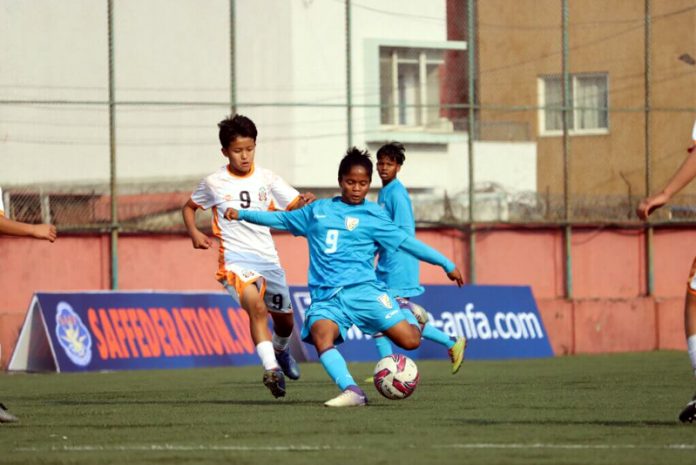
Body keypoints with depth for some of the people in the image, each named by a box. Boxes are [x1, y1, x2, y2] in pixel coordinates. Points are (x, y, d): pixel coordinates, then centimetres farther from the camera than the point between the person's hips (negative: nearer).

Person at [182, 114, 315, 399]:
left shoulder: (266, 179, 3)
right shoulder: (214, 183, 1)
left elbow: (293, 205, -4)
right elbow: (189, 207, 16)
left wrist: (305, 203, -28)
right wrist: (194, 233, -2)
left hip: (268, 257, 4)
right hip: (236, 258, -4)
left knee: (284, 319, 17)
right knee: (256, 306, -31)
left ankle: (281, 350, 52)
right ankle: (271, 369, -38)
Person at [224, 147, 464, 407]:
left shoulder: (373, 215, 8)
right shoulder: (318, 210, 18)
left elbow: (405, 242, 8)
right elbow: (281, 219, 28)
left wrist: (447, 264, 5)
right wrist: (242, 214, 20)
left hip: (362, 288, -2)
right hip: (326, 296, 2)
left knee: (410, 341, -13)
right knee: (321, 336, -32)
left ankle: (411, 318, 24)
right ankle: (351, 392, -44)